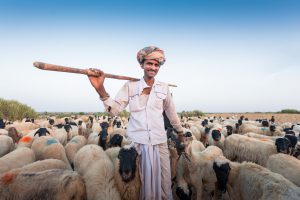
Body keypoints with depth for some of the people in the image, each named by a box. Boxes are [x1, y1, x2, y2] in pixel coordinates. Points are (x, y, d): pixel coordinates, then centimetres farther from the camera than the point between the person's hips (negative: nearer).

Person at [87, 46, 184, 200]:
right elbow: (115, 109, -8)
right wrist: (100, 88, -22)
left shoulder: (164, 88, 5)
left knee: (164, 183, 9)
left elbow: (171, 112, 15)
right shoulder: (130, 86, 0)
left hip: (159, 142, 1)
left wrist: (180, 132, 24)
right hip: (136, 142, -1)